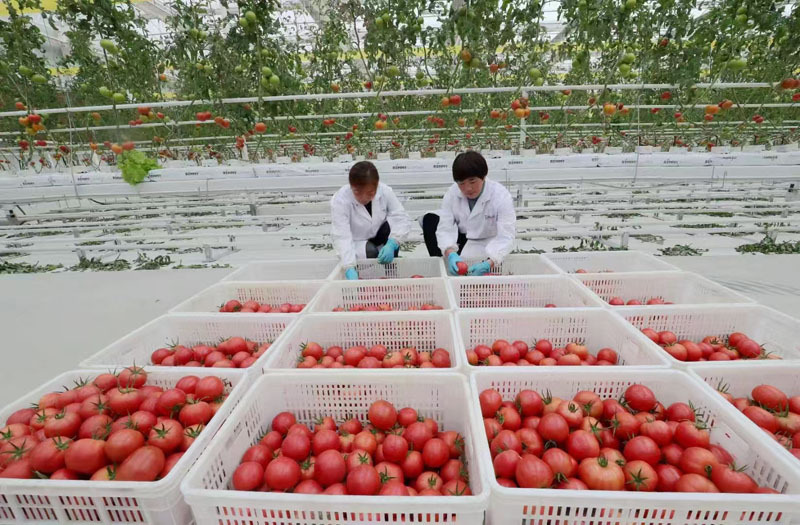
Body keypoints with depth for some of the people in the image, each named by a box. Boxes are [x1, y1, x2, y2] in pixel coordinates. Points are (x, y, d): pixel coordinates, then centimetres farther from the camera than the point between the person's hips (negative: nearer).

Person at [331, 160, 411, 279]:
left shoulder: (385, 191, -20)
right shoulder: (339, 200, -28)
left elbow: (403, 219, -25)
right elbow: (341, 237, -37)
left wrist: (391, 244, -43)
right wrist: (349, 269, -50)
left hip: (380, 240, 3)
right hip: (356, 245, -2)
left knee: (392, 223, -27)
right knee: (370, 252, -34)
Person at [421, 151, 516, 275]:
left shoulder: (501, 196, -23)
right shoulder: (452, 193, -15)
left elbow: (506, 237, -31)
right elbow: (445, 229, -21)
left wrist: (489, 264, -49)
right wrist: (450, 254, -43)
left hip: (488, 248, -3)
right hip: (462, 241, 4)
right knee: (429, 219, -12)